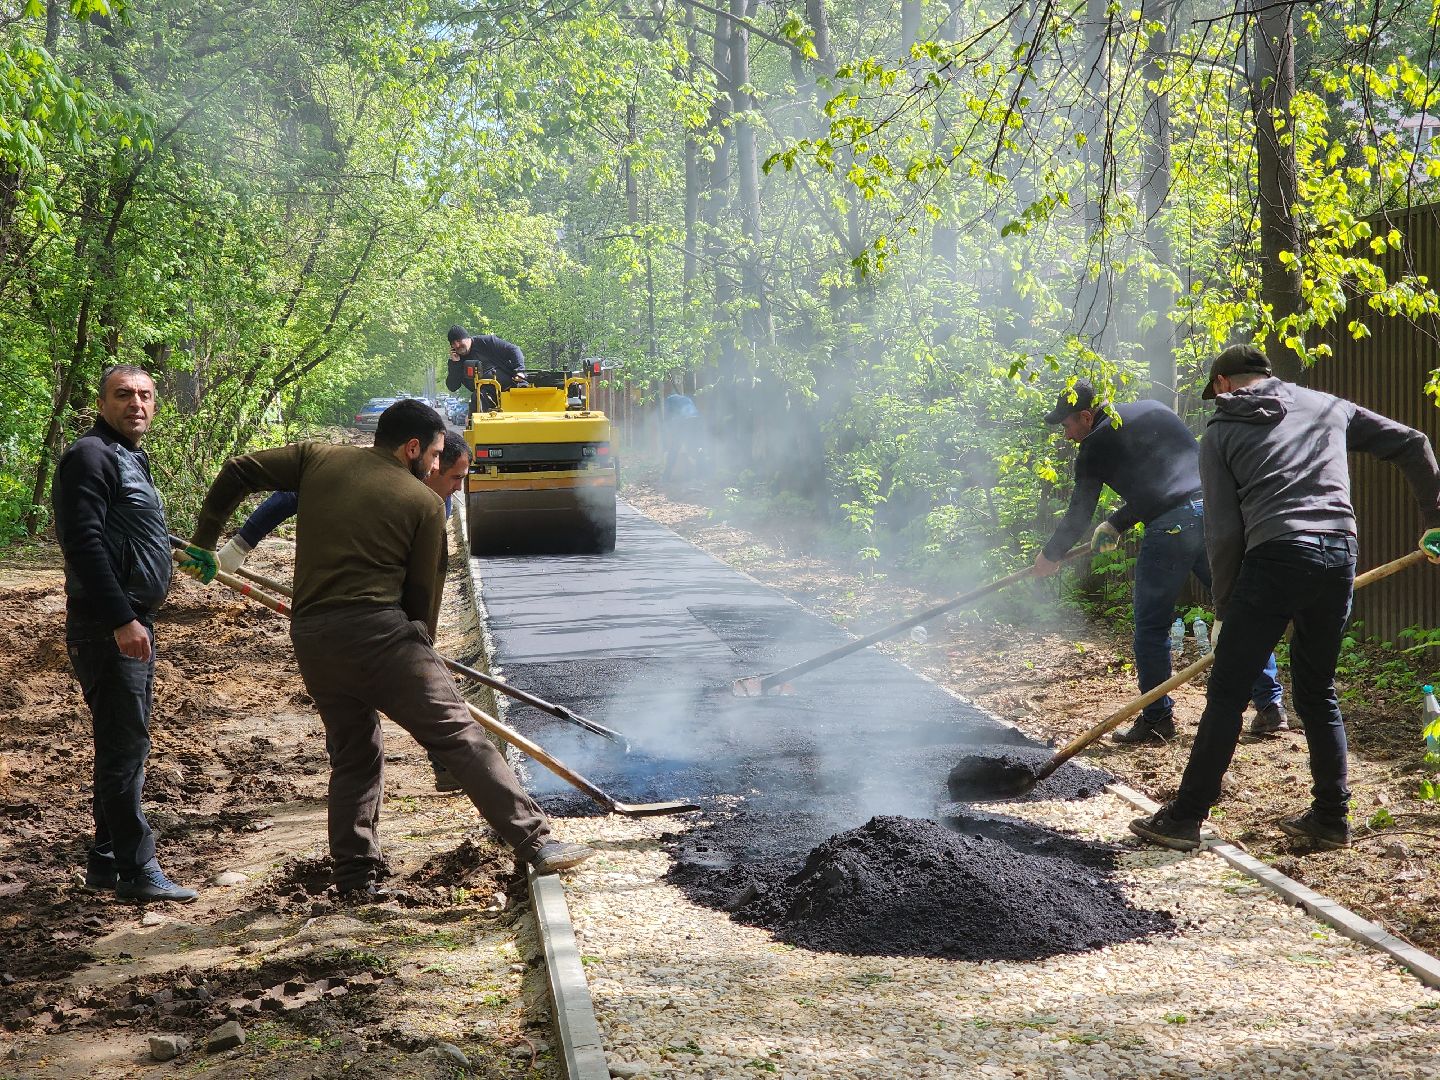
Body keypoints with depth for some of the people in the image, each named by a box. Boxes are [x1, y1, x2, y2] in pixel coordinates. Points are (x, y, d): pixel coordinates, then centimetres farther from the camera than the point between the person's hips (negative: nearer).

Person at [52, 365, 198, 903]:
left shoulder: (128, 458, 18)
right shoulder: (91, 455, -12)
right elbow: (84, 544, -21)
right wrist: (121, 620, -25)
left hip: (132, 622, 10)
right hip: (105, 628, -10)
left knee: (125, 745, 14)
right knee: (125, 746, -7)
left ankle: (106, 861, 23)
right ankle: (136, 870, -2)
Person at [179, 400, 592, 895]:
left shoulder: (319, 460, 15)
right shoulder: (424, 503, 3)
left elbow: (236, 472, 13)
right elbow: (424, 591, 7)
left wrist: (203, 543, 22)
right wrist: (420, 654, 22)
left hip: (310, 636, 5)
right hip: (378, 630, -5)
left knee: (353, 753, 20)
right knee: (459, 736, -3)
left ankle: (356, 873, 19)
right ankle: (535, 842, -4)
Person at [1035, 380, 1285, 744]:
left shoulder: (1095, 445, 8)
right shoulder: (1154, 411, 25)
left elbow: (1079, 512, 15)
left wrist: (1051, 555, 30)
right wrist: (1116, 524, 39)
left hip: (1169, 527, -6)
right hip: (1216, 508, 6)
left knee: (1151, 628, 8)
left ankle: (1157, 718, 14)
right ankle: (1270, 706, 12)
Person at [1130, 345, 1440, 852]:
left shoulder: (1221, 432, 10)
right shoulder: (1327, 406, 21)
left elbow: (1223, 531, 3)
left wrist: (1226, 606, 10)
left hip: (1275, 558, -4)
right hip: (1340, 555, 4)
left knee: (1226, 695, 2)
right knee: (1317, 693, 19)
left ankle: (1184, 819, 4)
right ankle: (1331, 819, 21)